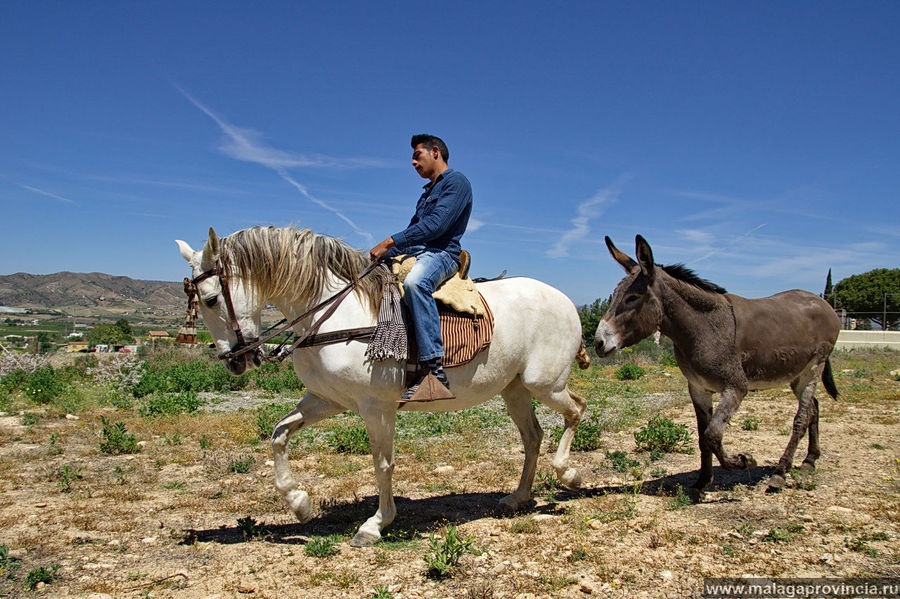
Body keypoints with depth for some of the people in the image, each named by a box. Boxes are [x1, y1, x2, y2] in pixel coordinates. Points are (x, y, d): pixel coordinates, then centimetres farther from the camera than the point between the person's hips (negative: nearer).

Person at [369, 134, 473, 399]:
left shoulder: (456, 182, -2)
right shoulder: (428, 192, 27)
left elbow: (436, 225, -16)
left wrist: (390, 242, -18)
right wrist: (383, 252, 12)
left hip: (442, 253, -10)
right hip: (415, 252, 10)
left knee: (414, 282, -41)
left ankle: (435, 369, -45)